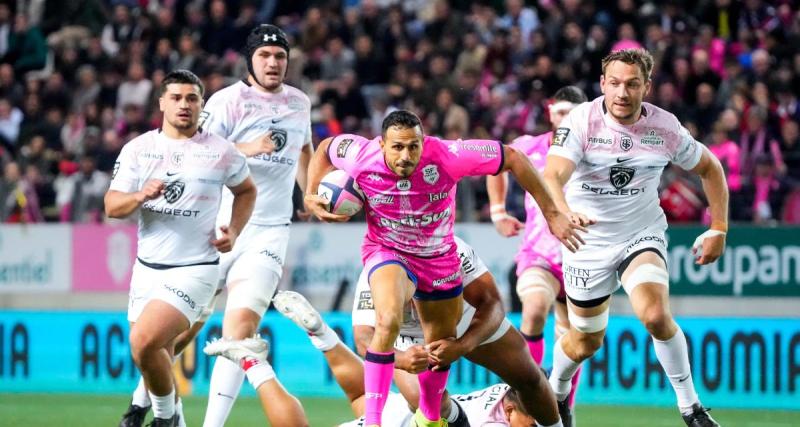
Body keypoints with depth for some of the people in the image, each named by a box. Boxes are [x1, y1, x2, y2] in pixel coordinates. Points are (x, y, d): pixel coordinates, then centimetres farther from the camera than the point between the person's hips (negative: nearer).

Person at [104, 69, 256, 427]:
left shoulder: (220, 152, -2)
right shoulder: (138, 149, 2)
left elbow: (246, 190, 16)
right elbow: (112, 206, -2)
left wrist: (233, 231, 0)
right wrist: (140, 196, -22)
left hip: (195, 269, -4)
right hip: (148, 267, 4)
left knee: (144, 342, -22)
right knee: (157, 356, 14)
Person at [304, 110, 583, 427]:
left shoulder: (446, 157, -32)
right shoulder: (362, 158, -27)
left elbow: (512, 159, -21)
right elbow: (325, 148, -2)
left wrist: (551, 214, -18)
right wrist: (312, 196, -15)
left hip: (438, 256, 2)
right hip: (387, 251, -2)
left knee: (442, 344, 18)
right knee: (389, 322, -32)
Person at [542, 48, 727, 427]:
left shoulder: (665, 127, -10)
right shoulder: (581, 122, -19)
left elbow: (709, 168, 8)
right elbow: (552, 175, -34)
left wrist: (718, 229, 4)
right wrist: (563, 212, -55)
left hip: (642, 237, 0)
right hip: (589, 243, 0)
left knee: (656, 315, -27)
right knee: (586, 342, 12)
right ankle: (556, 392, 45)